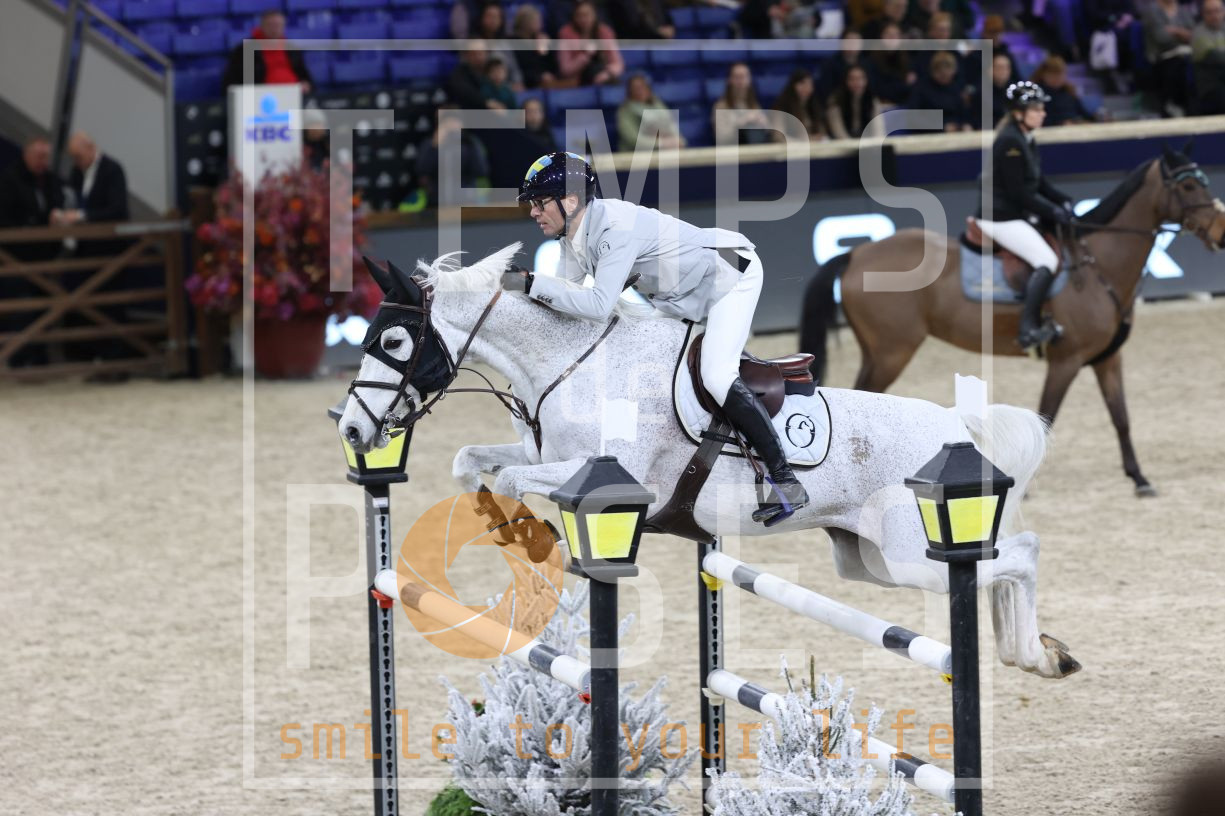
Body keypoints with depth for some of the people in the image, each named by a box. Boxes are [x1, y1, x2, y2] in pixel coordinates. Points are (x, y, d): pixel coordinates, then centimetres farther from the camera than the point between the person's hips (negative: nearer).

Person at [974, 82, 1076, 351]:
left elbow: (1039, 184, 17)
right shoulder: (1009, 142, -18)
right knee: (1047, 261, -21)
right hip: (1001, 218, -11)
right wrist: (1054, 211, -15)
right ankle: (1028, 328, -27)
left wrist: (1064, 200, 1)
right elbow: (1019, 193, -20)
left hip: (1019, 215, 11)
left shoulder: (1026, 139, 13)